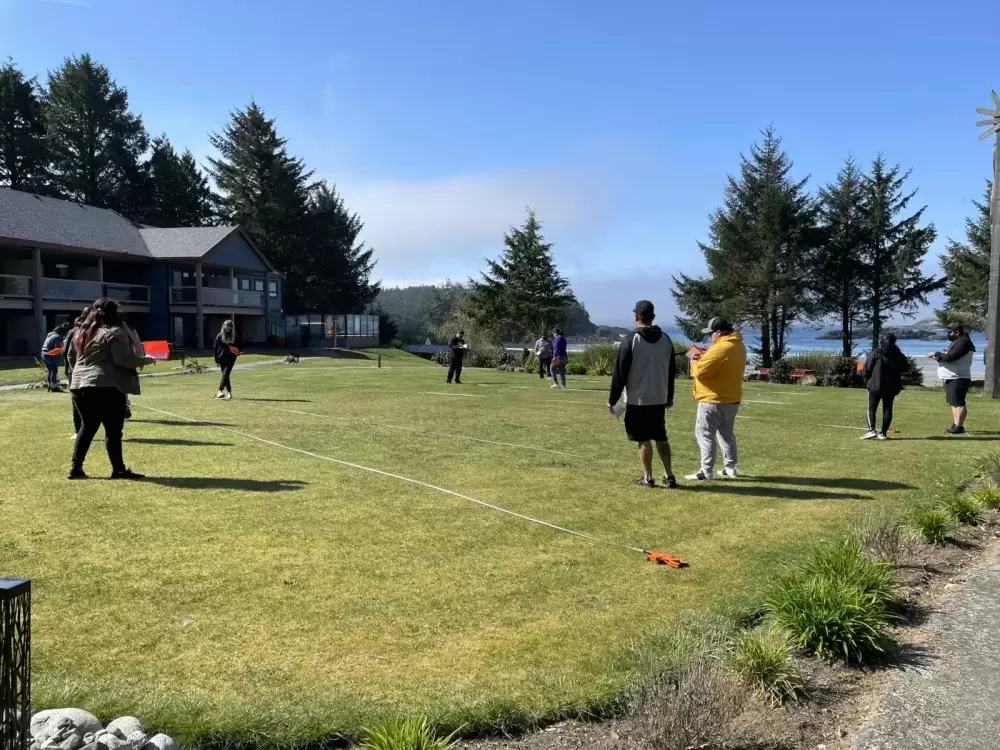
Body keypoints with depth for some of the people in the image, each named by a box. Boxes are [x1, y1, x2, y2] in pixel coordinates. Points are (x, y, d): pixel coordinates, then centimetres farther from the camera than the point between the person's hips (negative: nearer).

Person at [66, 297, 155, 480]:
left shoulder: (81, 332, 18)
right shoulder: (115, 332, -7)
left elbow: (72, 358, 27)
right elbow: (124, 359, -13)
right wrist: (144, 360, 0)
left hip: (79, 385, 8)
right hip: (106, 387, -8)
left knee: (88, 426, 17)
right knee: (113, 429, -2)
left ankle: (76, 468, 16)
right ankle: (119, 470, 0)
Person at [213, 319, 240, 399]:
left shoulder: (235, 336, 4)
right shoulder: (220, 336, 2)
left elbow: (239, 346, 15)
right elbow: (216, 348, 4)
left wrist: (238, 351, -8)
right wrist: (216, 360, 2)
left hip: (231, 359, -1)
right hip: (222, 359, 2)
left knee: (225, 375, -14)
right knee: (225, 375, 7)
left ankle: (220, 392, -19)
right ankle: (229, 393, 16)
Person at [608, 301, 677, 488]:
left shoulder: (631, 341, -12)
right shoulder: (666, 339, 6)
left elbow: (620, 372, -12)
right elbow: (671, 371, 13)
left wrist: (612, 399, -5)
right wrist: (669, 397, 23)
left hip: (637, 399, -5)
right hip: (659, 399, 5)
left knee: (644, 439, 2)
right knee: (661, 437, 14)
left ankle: (648, 478, 6)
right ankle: (669, 476, 15)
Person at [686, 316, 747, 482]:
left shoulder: (720, 348, -22)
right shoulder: (738, 346, 9)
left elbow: (700, 371, -24)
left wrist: (694, 362, -3)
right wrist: (704, 357, 5)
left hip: (714, 401, -10)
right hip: (731, 399, 10)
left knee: (705, 435, -3)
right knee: (726, 434, 19)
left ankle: (706, 472, -3)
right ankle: (730, 468, 23)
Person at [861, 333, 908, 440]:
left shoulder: (876, 353, -11)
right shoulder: (898, 355, 0)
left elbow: (867, 368, -10)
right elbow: (906, 368, 12)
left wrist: (867, 380, 4)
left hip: (876, 386, -3)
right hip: (891, 387, 3)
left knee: (871, 408, 3)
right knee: (887, 409, 10)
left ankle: (871, 430, -13)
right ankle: (883, 433, 7)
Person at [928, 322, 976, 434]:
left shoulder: (963, 342, -14)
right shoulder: (957, 342, 20)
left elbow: (950, 356, -22)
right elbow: (950, 357, 21)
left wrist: (936, 354, -10)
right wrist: (939, 356, 4)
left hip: (958, 379, -11)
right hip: (952, 378, 11)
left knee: (958, 403, -11)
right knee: (954, 403, 14)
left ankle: (958, 427, -12)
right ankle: (956, 425, 20)